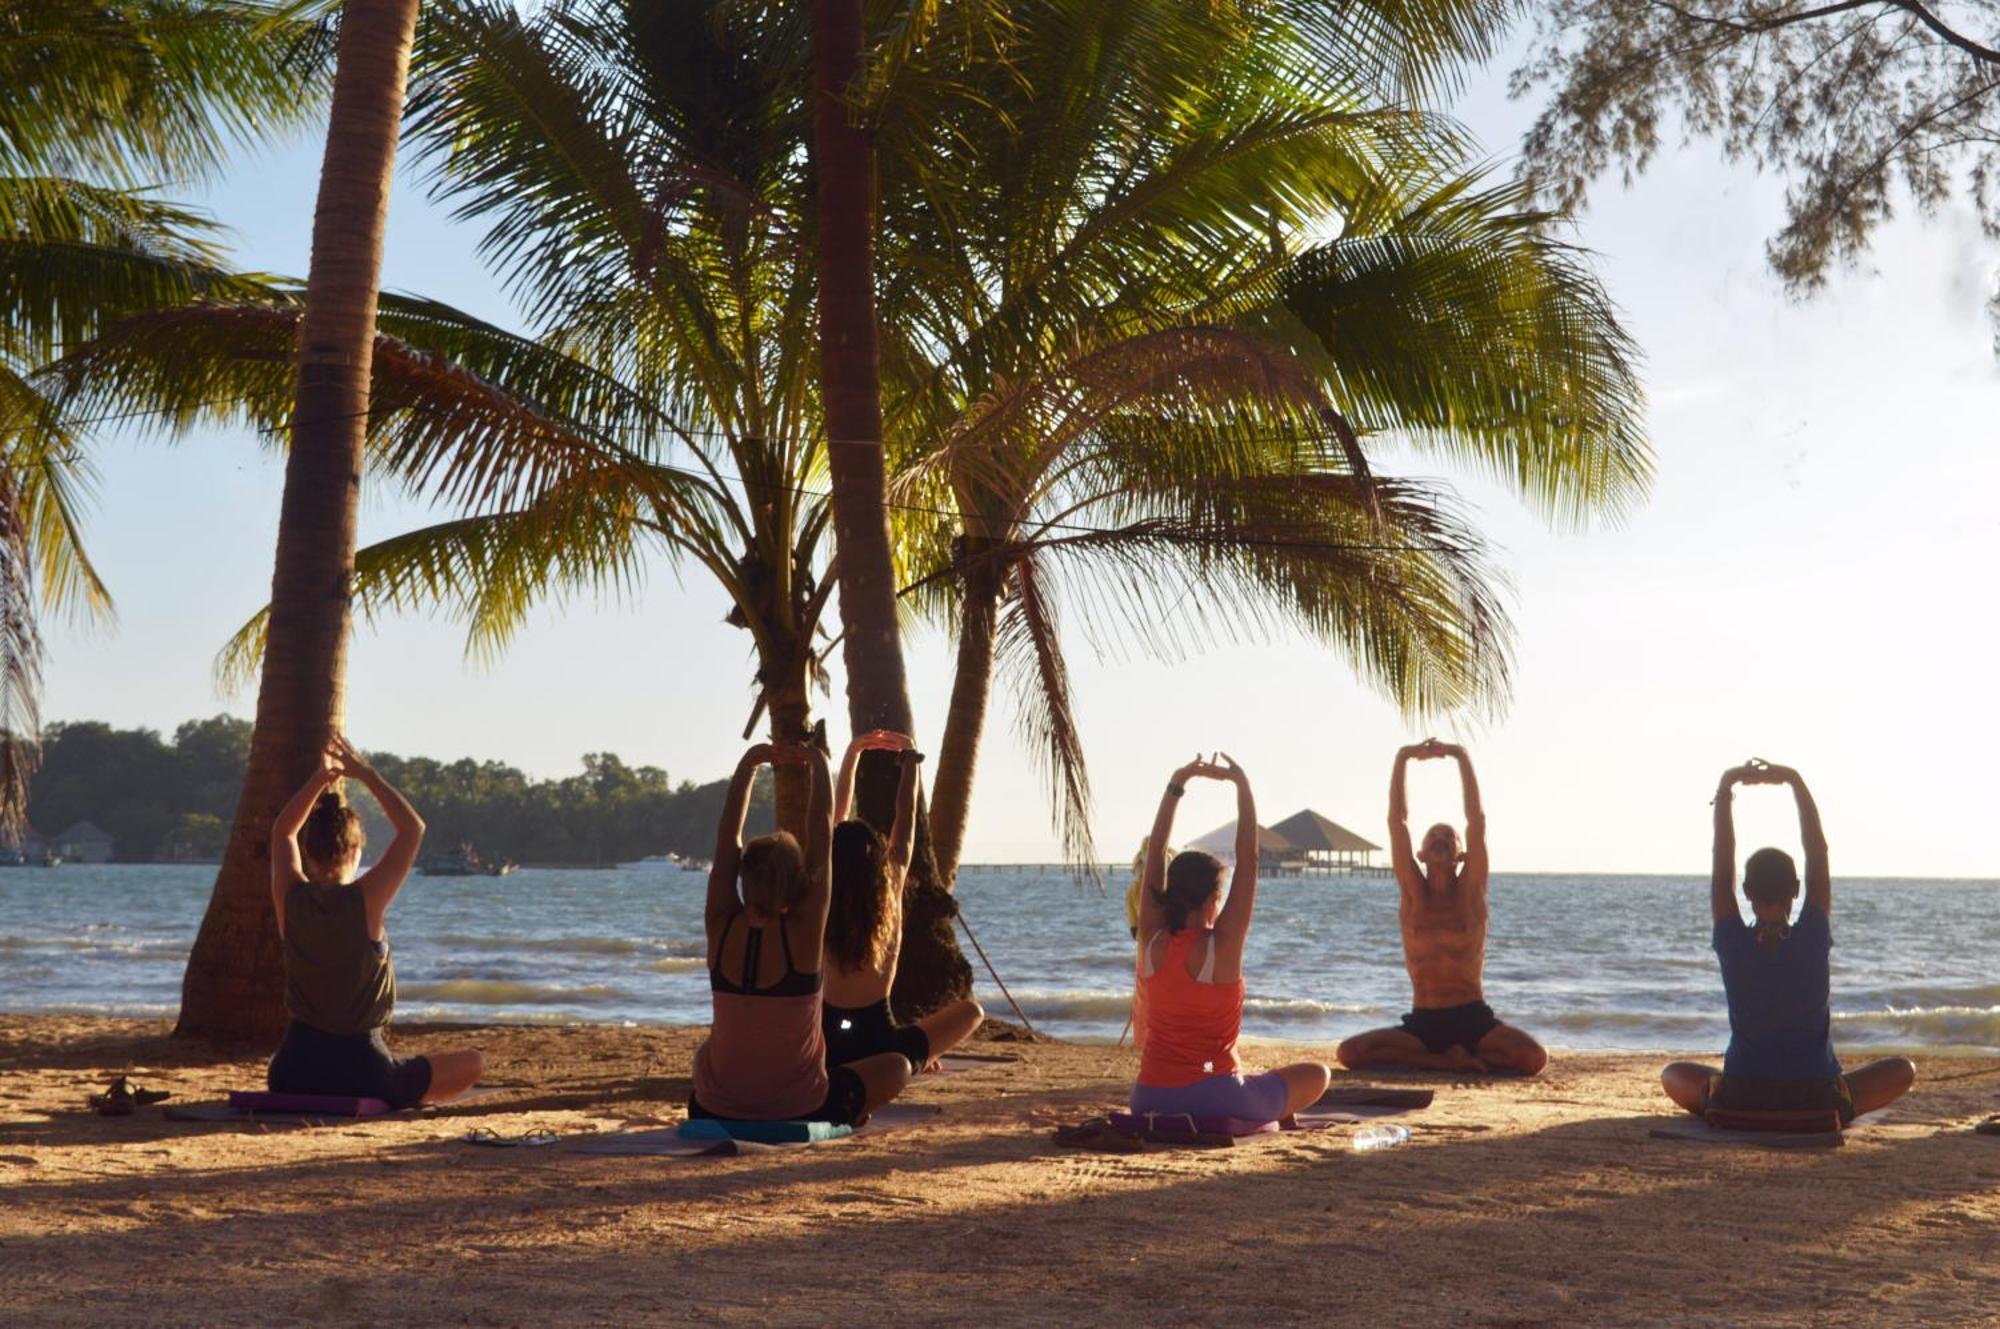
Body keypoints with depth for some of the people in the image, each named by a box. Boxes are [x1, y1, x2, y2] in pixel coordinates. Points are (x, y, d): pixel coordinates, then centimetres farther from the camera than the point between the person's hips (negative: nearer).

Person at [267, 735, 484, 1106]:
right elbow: (413, 828, -7)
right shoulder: (366, 901, -17)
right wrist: (366, 774, -3)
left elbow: (283, 831, 14)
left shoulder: (290, 899, -6)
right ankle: (394, 1101, 10)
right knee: (474, 1064, 13)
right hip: (363, 1072, -5)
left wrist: (320, 778, 5)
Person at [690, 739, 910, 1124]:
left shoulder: (721, 928, -7)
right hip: (798, 1115, -2)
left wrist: (749, 762, 6)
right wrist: (819, 764, 2)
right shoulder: (803, 933, -15)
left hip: (714, 1113, 2)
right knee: (895, 1066, 21)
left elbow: (727, 836, 1)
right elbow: (821, 837, -8)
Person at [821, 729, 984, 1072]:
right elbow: (906, 824, 4)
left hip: (825, 1054, 1)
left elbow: (836, 821, 6)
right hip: (881, 1053, -1)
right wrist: (909, 761, 15)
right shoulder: (889, 901, -8)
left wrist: (852, 755, 14)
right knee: (970, 1009, 20)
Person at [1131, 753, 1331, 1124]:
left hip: (1149, 1103, 4)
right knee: (1317, 1075, 17)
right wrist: (1242, 784, -5)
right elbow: (1248, 860, -9)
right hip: (1215, 1099, -4)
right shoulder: (1221, 945, -13)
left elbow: (1155, 854, 5)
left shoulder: (1152, 940, -2)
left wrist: (1177, 784, 7)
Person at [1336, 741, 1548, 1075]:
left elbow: (1477, 820, -6)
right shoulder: (1414, 893, 5)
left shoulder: (1470, 891, 2)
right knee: (1349, 1053, -22)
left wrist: (1462, 758, -9)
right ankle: (1457, 1062, -7)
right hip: (1422, 1022, 1)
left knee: (1534, 1059, -29)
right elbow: (1397, 820, -2)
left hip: (1474, 1019, -1)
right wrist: (1403, 759, -6)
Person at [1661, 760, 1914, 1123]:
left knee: (1673, 1075, 30)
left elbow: (1722, 862, -4)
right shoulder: (1814, 940, -11)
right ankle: (1829, 1114, 9)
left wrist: (1725, 788, -5)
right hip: (1817, 1103, -1)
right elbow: (1818, 854, -4)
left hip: (1740, 1102, 1)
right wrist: (1796, 782, -2)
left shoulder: (1732, 943, -11)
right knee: (1903, 1068, 21)